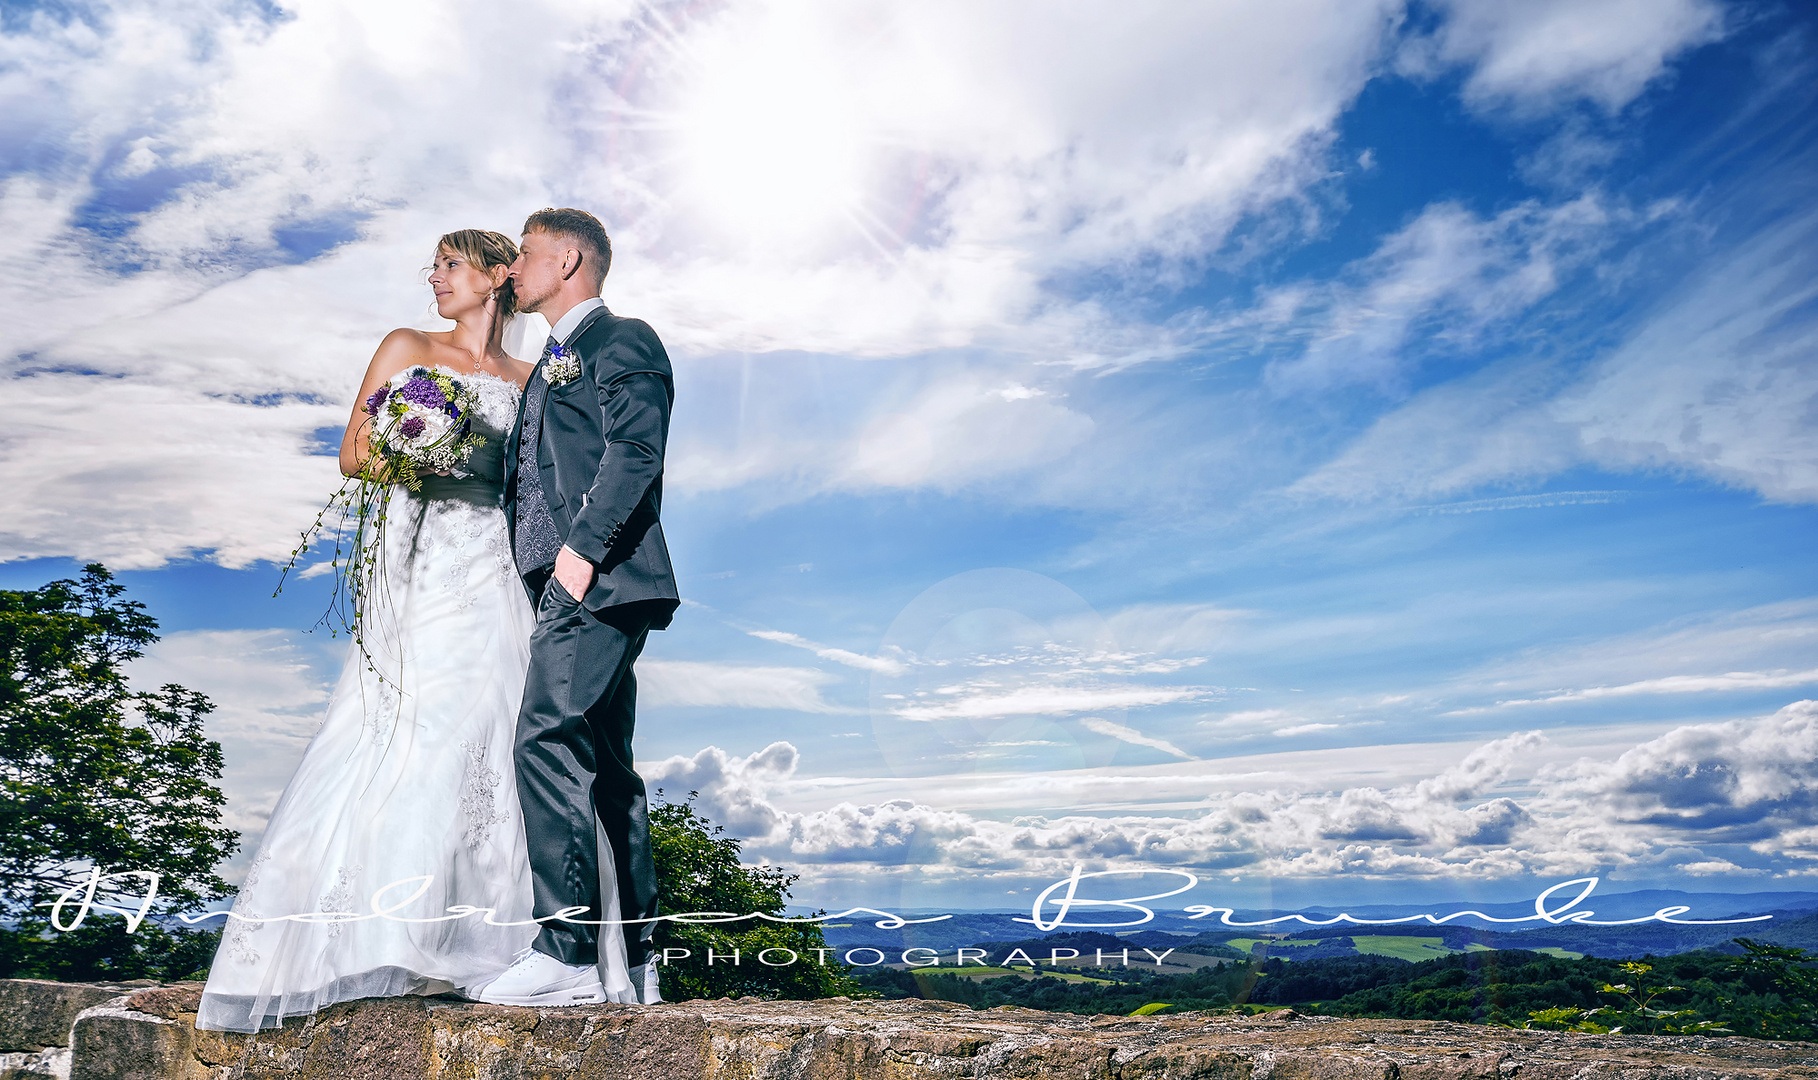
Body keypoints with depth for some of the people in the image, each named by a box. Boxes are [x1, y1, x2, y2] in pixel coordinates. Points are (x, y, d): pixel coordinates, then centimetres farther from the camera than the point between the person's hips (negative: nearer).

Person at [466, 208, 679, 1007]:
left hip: (599, 577, -10)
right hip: (568, 584, 10)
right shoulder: (552, 364, 29)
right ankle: (630, 962, 13)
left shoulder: (622, 340, 1)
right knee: (603, 767, 7)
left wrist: (582, 547, -22)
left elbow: (635, 451, -15)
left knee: (549, 742, -16)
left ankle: (566, 948, -10)